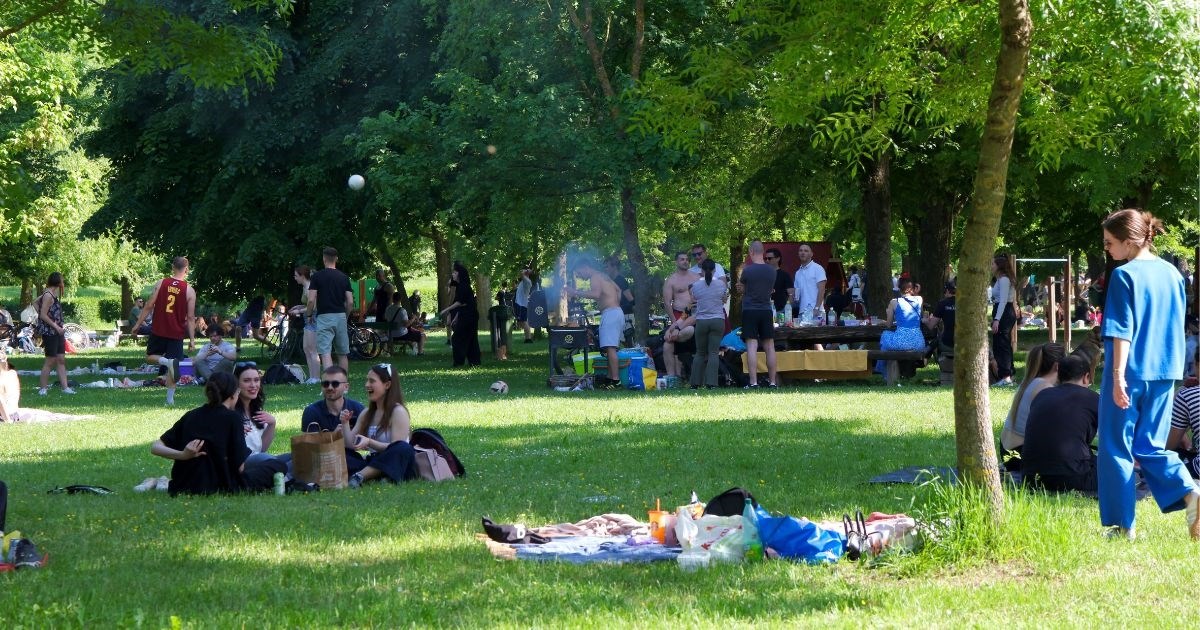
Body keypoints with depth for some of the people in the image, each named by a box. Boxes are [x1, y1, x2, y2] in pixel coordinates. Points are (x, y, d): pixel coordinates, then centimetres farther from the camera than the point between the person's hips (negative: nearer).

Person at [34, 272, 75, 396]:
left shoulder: (52, 294, 12)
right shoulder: (48, 295, -15)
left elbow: (37, 301, 27)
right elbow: (43, 315, -18)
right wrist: (56, 326, -19)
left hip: (57, 332, 9)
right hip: (49, 332, -9)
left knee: (61, 360, 6)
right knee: (50, 360, -6)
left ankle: (65, 387, 6)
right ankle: (43, 389, 0)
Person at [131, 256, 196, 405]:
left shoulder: (161, 284, -3)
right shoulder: (189, 290, -5)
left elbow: (149, 306, -3)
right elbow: (191, 318, -5)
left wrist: (138, 324, 6)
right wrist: (192, 339, -1)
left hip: (158, 331, 0)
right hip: (176, 334, 0)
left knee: (150, 357, 15)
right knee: (172, 366, 7)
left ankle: (168, 362, -17)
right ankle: (170, 398, 0)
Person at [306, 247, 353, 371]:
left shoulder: (317, 276, -3)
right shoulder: (343, 277, 6)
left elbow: (311, 300, -9)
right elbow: (350, 302, 3)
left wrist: (308, 314, 8)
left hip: (324, 316, -4)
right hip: (341, 316, 4)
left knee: (325, 353, -11)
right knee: (343, 353, 13)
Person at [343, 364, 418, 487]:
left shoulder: (398, 412, -4)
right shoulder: (366, 414, 16)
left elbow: (398, 448, -14)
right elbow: (350, 444, 11)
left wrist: (369, 443, -26)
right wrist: (345, 424, -4)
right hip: (374, 463, 6)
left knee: (404, 449, -38)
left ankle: (359, 477, -48)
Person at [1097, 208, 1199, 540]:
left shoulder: (1124, 276, -11)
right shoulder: (1172, 274, 9)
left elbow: (1122, 330, -15)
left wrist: (1118, 375, -16)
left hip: (1130, 373, -6)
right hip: (1164, 374, 6)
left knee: (1116, 448, 5)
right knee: (1150, 447, 14)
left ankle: (1122, 526, 6)